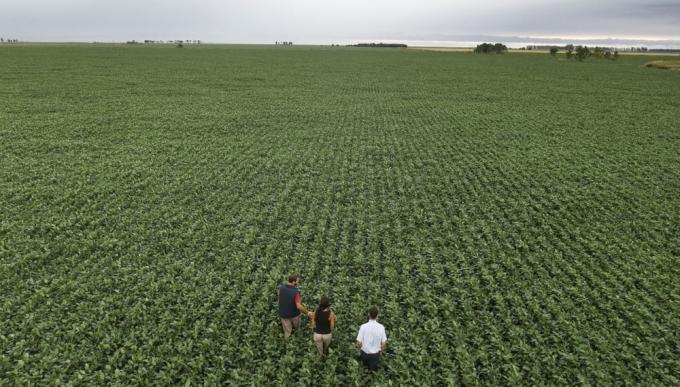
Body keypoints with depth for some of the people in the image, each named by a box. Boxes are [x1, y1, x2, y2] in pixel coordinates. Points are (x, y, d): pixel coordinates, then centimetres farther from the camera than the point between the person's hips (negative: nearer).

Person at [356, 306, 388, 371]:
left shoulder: (363, 327, -19)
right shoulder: (381, 327, -14)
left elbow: (359, 343, -15)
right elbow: (383, 343, -7)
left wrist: (360, 349, 7)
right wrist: (380, 352, 12)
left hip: (364, 353, 0)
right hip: (375, 354, 1)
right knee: (372, 371, 15)